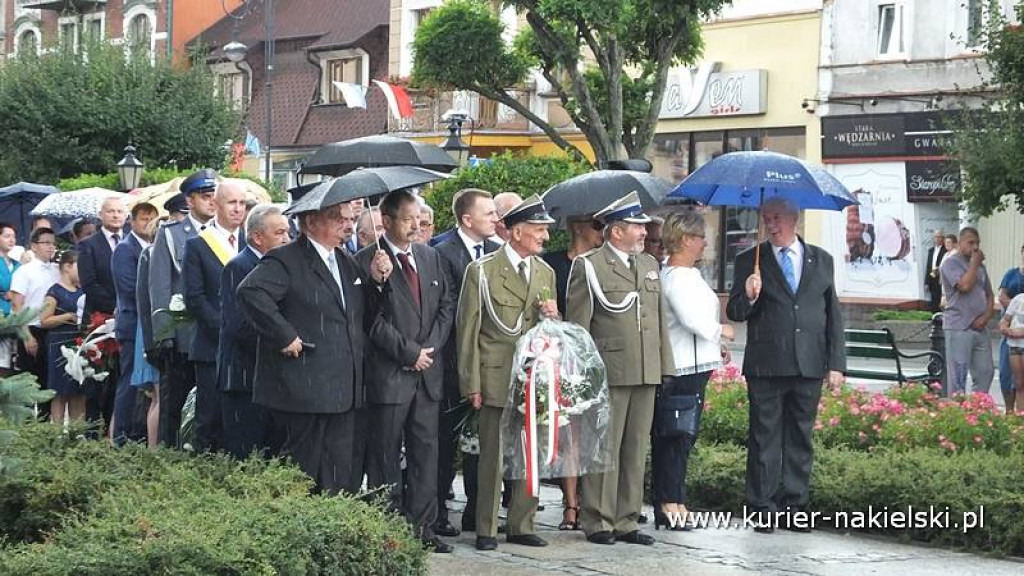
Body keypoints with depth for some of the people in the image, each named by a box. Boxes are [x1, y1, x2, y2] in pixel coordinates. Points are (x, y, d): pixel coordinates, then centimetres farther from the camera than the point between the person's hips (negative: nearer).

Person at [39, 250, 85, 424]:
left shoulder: (81, 291, 14)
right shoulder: (55, 292, -5)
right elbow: (44, 321, -8)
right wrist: (67, 317, -19)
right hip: (61, 345, -6)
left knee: (80, 393, 5)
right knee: (61, 392, -4)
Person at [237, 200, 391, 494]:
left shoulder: (347, 263, 17)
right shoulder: (285, 260, -8)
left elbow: (364, 316, 21)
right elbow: (250, 292, -25)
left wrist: (376, 281, 3)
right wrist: (285, 336, -23)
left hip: (343, 393, 8)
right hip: (303, 391, -8)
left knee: (339, 479, 10)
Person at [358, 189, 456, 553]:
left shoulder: (430, 256, 12)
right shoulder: (367, 261, -7)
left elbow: (446, 305, 12)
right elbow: (372, 319, -12)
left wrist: (430, 348, -2)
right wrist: (409, 353, -12)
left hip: (428, 372, 6)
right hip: (388, 373, -6)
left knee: (426, 451, 7)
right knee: (385, 455, 1)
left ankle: (422, 526, 12)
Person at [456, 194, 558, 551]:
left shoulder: (545, 273, 13)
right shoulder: (482, 271, -3)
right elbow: (468, 328, -4)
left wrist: (552, 316, -3)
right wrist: (471, 383, -8)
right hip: (496, 378, -5)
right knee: (493, 457, -2)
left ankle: (522, 525, 17)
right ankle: (486, 530, 7)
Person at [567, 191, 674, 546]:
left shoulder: (649, 264, 17)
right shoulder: (588, 266, -3)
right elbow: (577, 324, -5)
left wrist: (664, 364, 14)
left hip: (646, 372, 6)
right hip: (608, 371, -6)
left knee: (636, 448, 9)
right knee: (604, 448, -2)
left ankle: (627, 522, 16)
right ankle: (598, 522, 5)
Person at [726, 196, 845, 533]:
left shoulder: (821, 261, 11)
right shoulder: (750, 261, 5)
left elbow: (833, 314, 12)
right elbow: (735, 313, 3)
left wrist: (836, 364, 5)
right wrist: (748, 297, -20)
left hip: (809, 365, 2)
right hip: (766, 366, -2)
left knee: (800, 438, 7)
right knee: (764, 439, 0)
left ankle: (794, 508, 13)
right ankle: (764, 511, 5)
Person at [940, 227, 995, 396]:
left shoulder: (980, 266, 18)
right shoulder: (951, 263, -5)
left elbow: (989, 294, 19)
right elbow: (965, 285, -20)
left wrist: (986, 316, 1)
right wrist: (975, 262, -8)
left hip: (980, 329, 7)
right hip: (959, 328, -7)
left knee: (986, 372, 7)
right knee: (958, 377, -6)